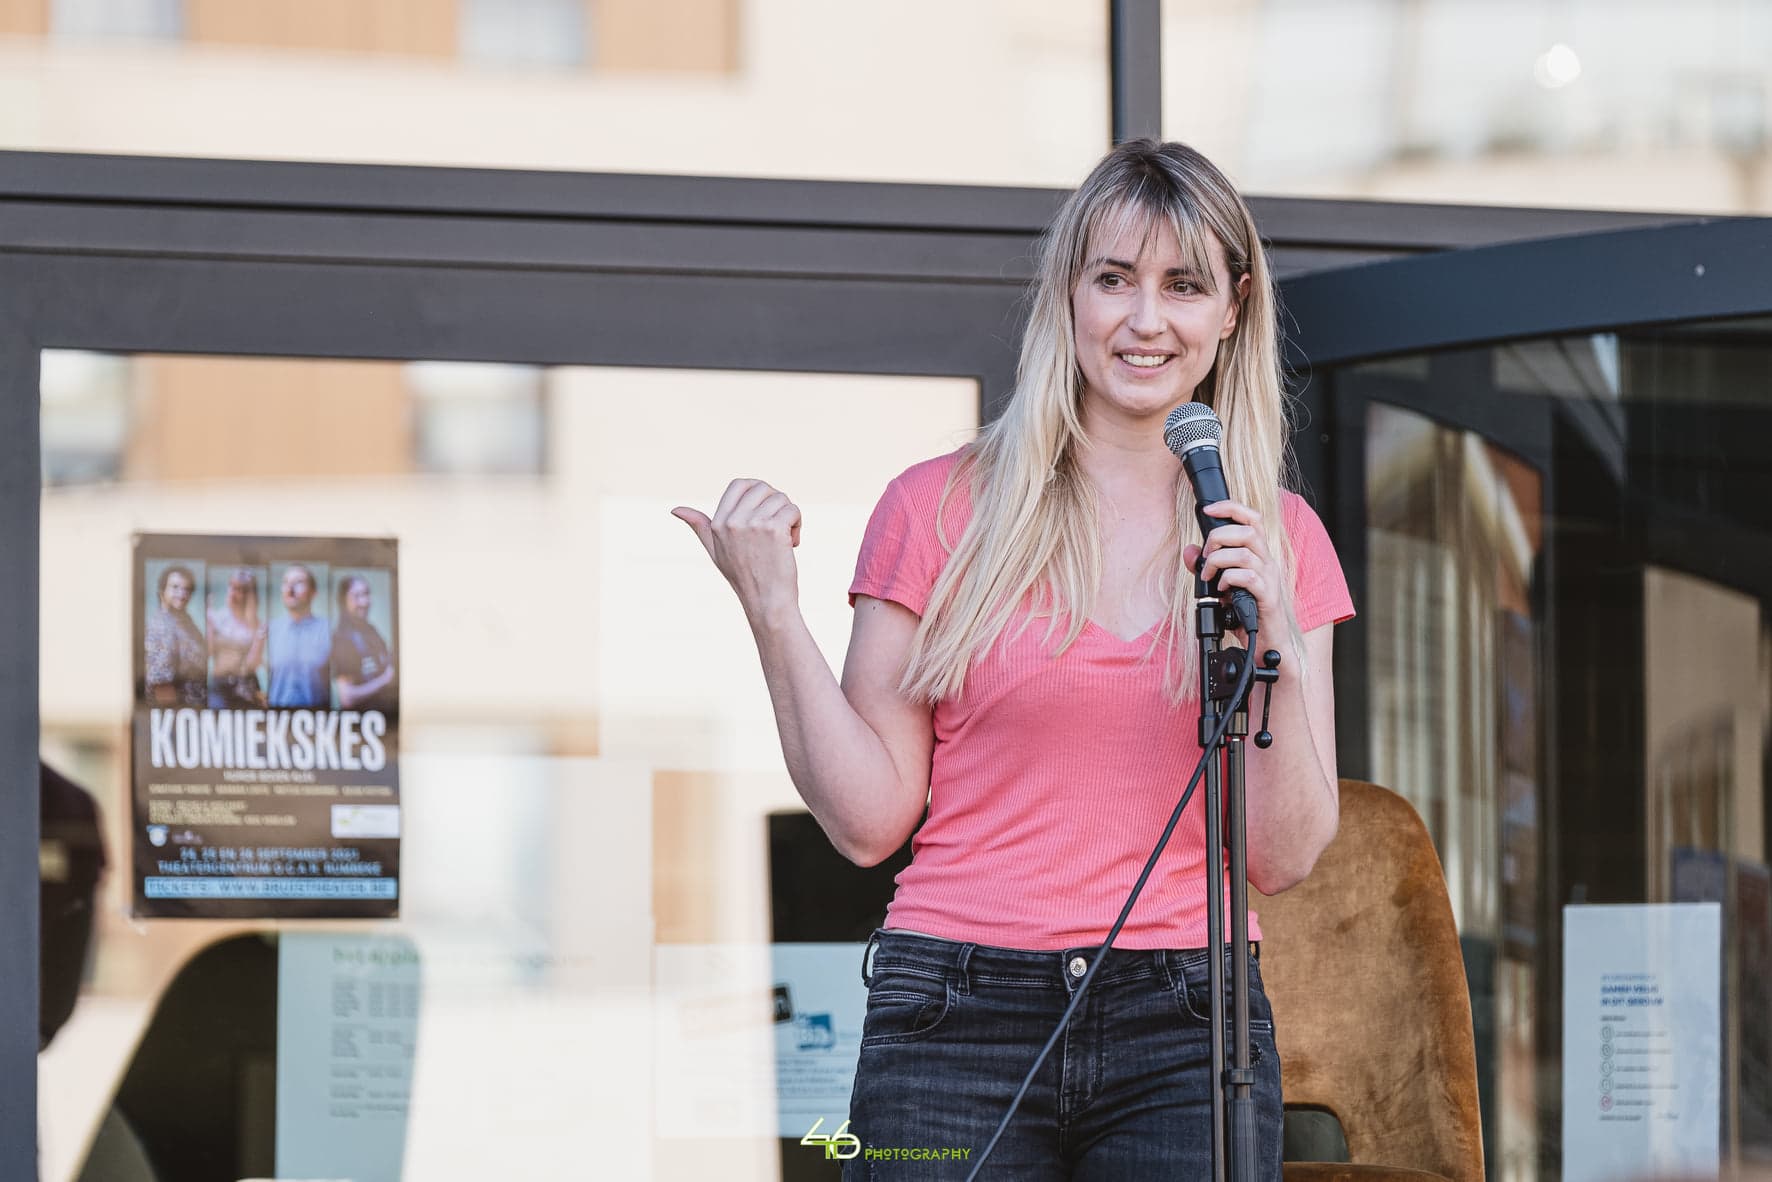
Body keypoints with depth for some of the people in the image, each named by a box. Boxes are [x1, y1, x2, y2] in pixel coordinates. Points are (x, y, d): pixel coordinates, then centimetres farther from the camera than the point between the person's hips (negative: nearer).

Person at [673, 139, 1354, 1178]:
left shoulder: (1282, 539, 9)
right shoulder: (941, 509, 4)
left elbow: (1286, 856, 4)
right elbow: (870, 819, 2)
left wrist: (1276, 649, -9)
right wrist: (774, 612, -5)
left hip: (1185, 1041, 1)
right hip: (959, 1019, -1)